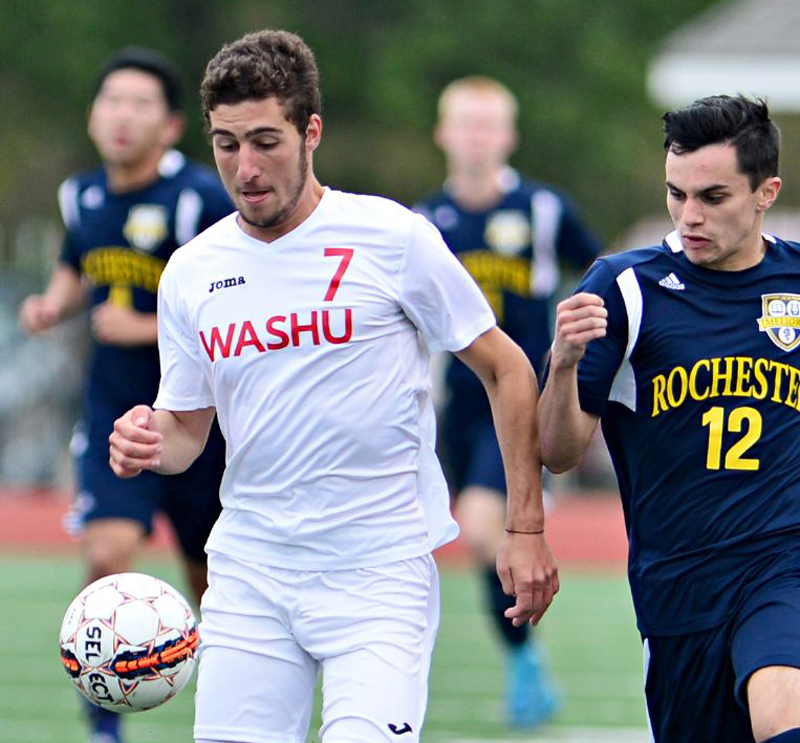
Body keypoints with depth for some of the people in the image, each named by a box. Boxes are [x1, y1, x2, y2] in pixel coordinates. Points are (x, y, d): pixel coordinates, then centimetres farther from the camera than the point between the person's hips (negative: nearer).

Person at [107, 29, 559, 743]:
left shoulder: (392, 237, -6)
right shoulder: (191, 273, 6)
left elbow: (505, 368, 0)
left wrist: (526, 528, -4)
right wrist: (150, 441, -9)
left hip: (380, 572, -4)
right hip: (249, 569, 4)